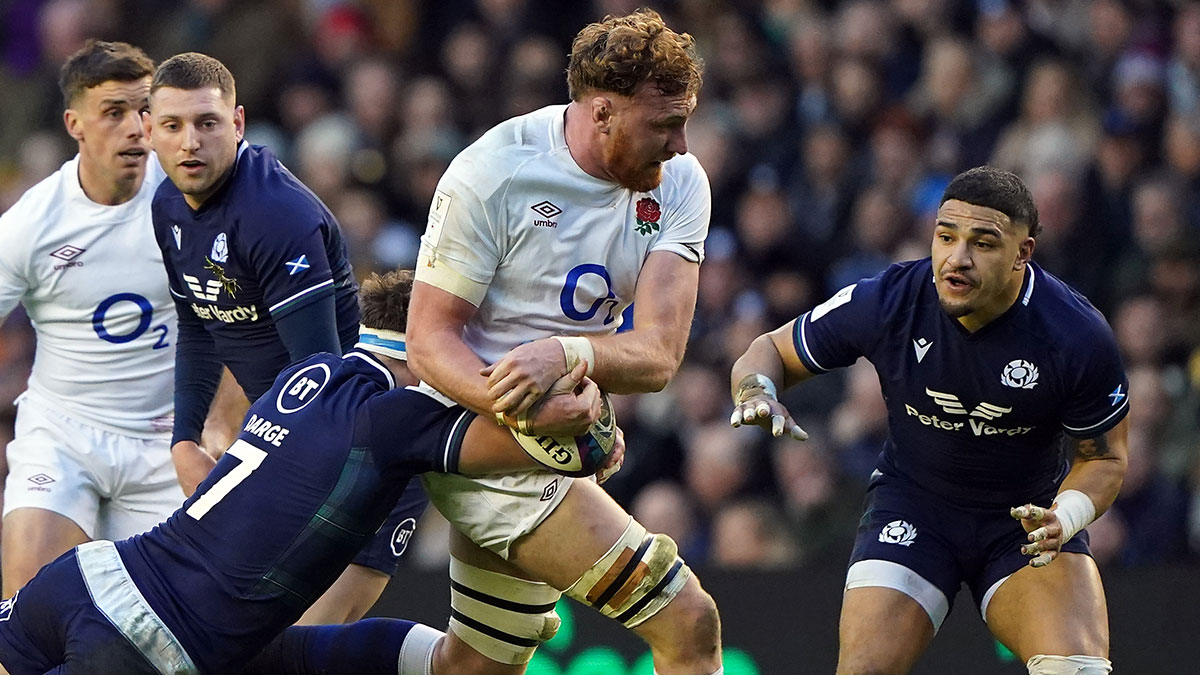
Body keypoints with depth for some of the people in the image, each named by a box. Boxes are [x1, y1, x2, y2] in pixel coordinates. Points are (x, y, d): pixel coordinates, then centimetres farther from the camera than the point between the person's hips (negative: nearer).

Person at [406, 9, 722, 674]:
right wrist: (519, 413, -37)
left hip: (561, 438, 7)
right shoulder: (489, 175, -18)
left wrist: (565, 354, -36)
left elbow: (658, 354, -14)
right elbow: (430, 341, -17)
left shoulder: (679, 184, -4)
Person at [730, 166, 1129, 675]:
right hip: (912, 506, 1)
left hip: (1030, 516, -1)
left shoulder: (1079, 338, -21)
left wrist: (1064, 518, -26)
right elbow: (770, 351, -2)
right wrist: (756, 393, -26)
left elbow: (1105, 456, -5)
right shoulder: (884, 303, -19)